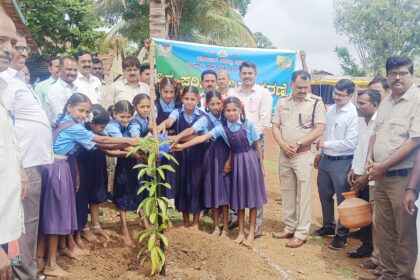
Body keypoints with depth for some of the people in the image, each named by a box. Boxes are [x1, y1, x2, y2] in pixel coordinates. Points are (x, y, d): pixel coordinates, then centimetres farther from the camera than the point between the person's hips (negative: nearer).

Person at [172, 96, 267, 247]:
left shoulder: (248, 124, -10)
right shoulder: (222, 128, -5)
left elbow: (257, 146, -3)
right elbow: (203, 137, -12)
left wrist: (261, 165, 1)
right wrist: (183, 145, -21)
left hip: (251, 159, -2)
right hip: (236, 161, 2)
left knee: (252, 195, 4)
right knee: (239, 197, 10)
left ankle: (251, 232, 14)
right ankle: (241, 232, 21)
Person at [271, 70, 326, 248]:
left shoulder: (316, 102, -6)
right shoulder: (282, 102, 7)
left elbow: (319, 129, -11)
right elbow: (275, 127, 8)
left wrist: (297, 144, -15)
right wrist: (283, 144, -10)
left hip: (303, 154, -5)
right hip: (284, 154, 5)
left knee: (303, 194, -1)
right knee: (287, 192, 12)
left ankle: (301, 233, 8)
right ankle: (289, 228, 25)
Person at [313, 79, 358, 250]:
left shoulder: (353, 114, -16)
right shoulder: (331, 109, 6)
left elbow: (350, 143, -21)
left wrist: (325, 144, -14)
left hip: (342, 162, -7)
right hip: (326, 159, 7)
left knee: (343, 199, 6)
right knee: (324, 195, 19)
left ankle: (342, 234, 21)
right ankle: (328, 225, 38)